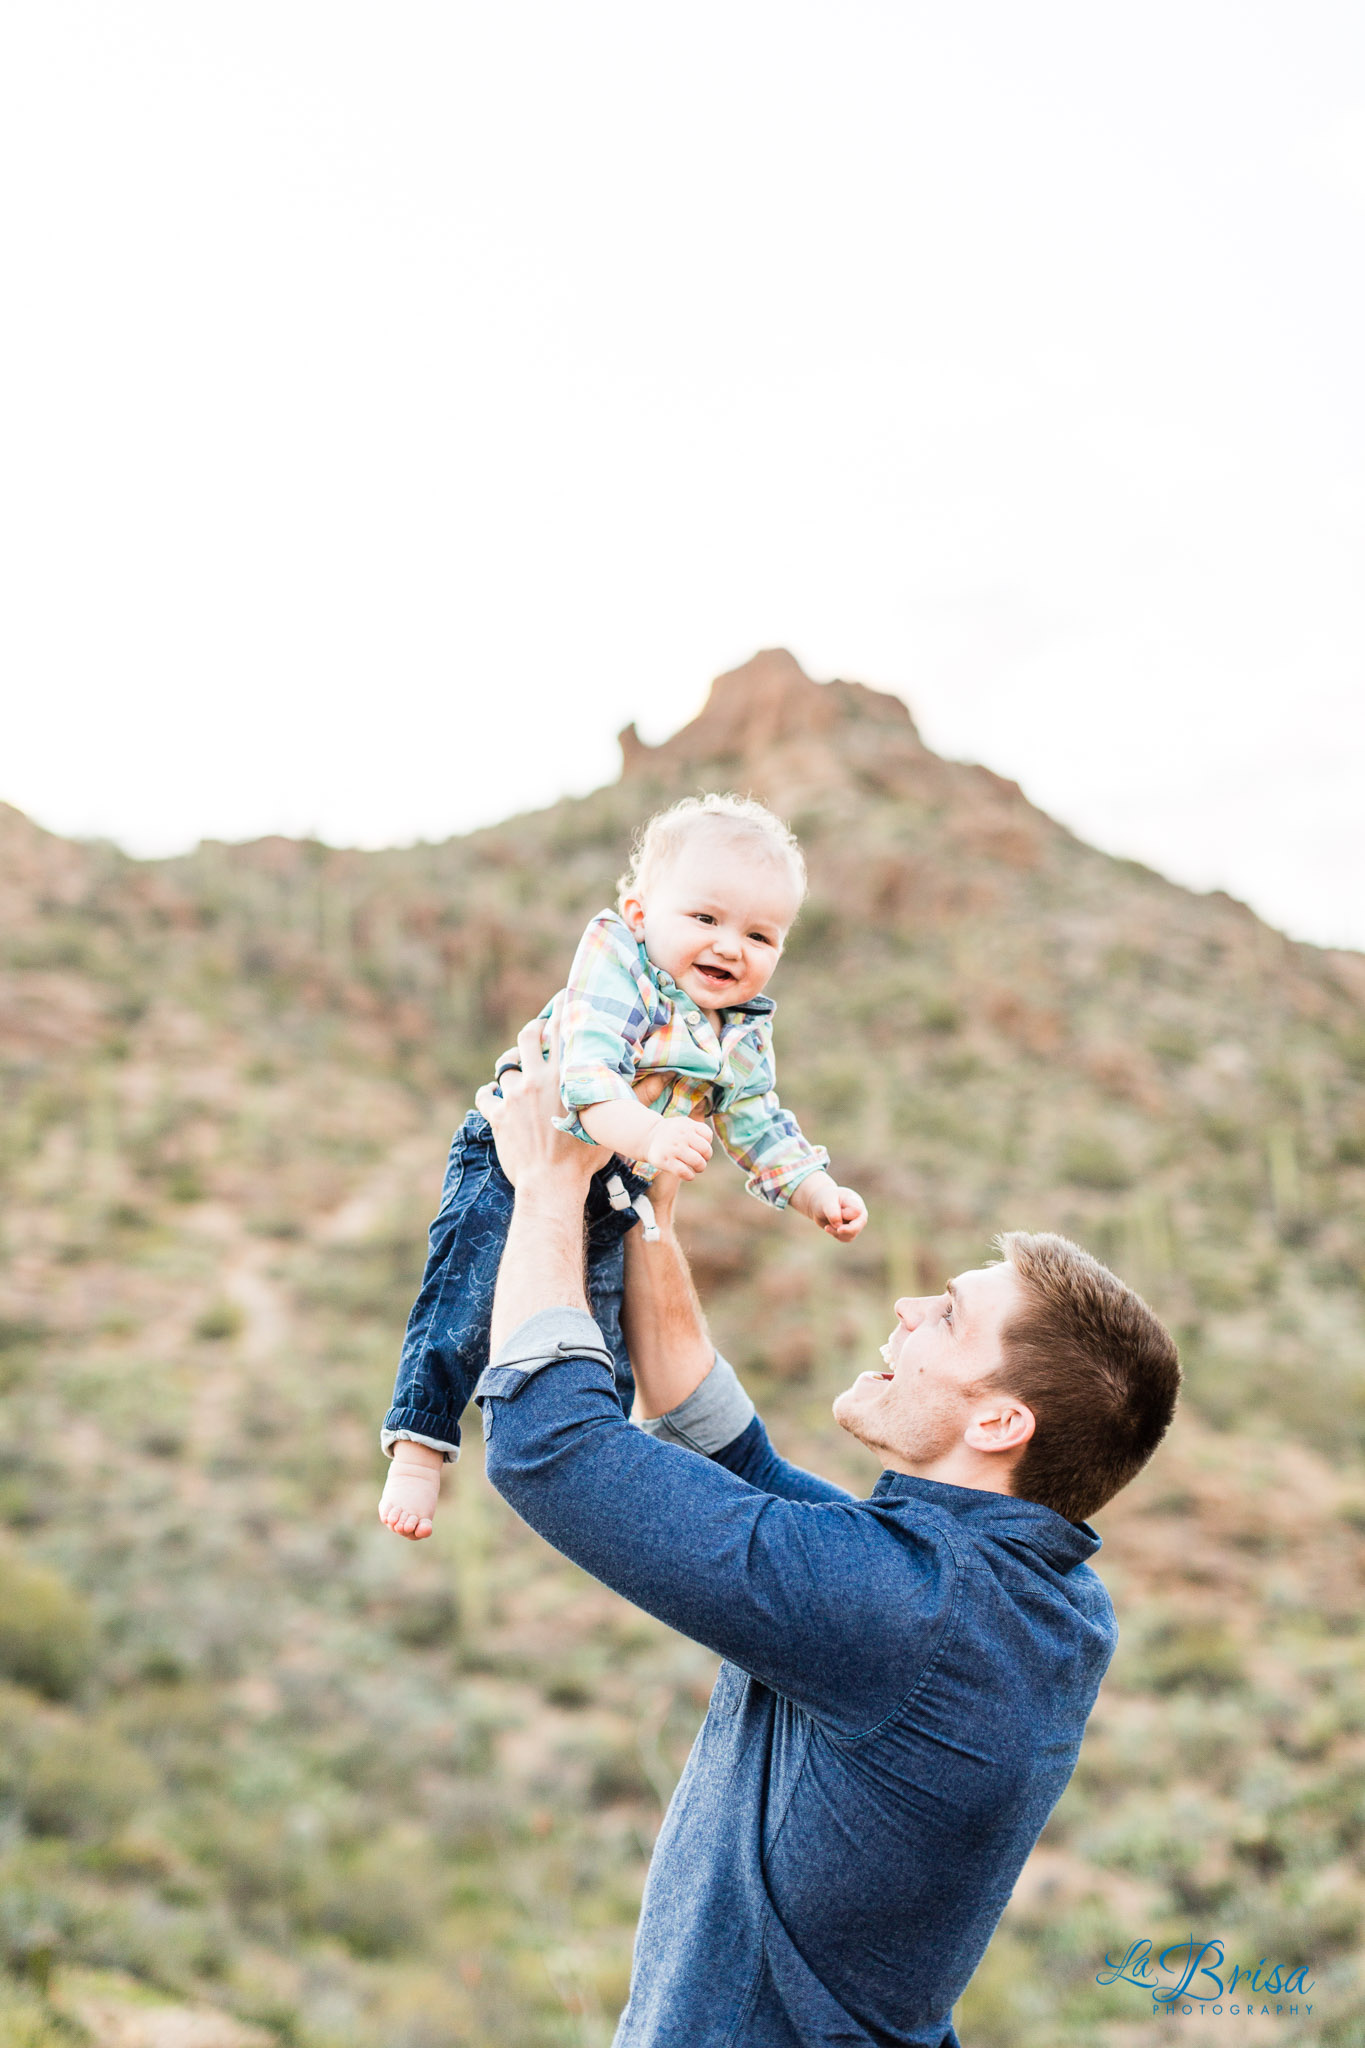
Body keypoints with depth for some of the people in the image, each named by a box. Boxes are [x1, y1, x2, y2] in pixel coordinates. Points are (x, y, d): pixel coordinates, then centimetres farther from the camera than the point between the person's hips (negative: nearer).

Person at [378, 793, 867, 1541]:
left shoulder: (743, 1036, 1)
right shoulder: (614, 964, -22)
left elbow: (759, 1127, 12)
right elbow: (589, 1070, -38)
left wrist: (819, 1193, 0)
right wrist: (645, 1134, -55)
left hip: (614, 1190, 6)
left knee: (604, 1342, 10)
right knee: (469, 1304, -16)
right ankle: (419, 1445, -4)